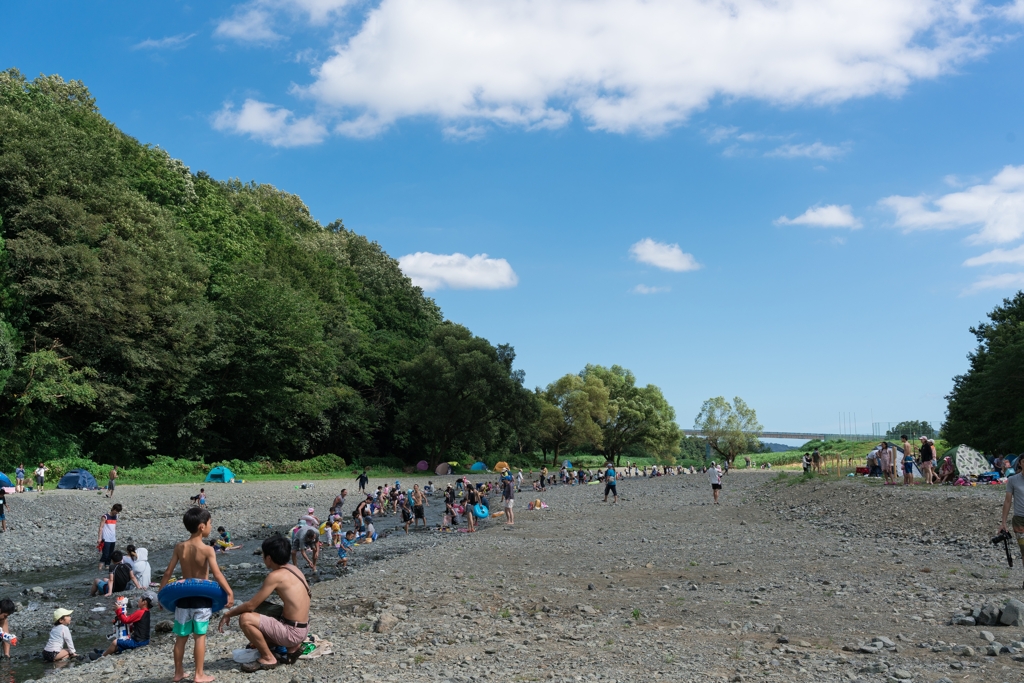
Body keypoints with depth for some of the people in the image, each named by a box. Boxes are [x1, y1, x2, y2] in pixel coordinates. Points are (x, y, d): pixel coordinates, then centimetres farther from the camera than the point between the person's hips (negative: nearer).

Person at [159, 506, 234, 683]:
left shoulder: (179, 547, 0)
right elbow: (217, 574, -19)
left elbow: (168, 573, 2)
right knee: (200, 636, 4)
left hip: (183, 597, 4)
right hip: (202, 598, -4)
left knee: (181, 637, 14)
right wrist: (230, 593, -16)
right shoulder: (207, 550, -13)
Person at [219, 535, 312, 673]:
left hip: (292, 632, -9)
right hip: (302, 629, 9)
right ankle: (292, 648, 13)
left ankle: (268, 658, -1)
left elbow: (251, 605, -15)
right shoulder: (293, 569, 8)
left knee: (245, 619, -15)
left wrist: (228, 614, 2)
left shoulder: (276, 576, -18)